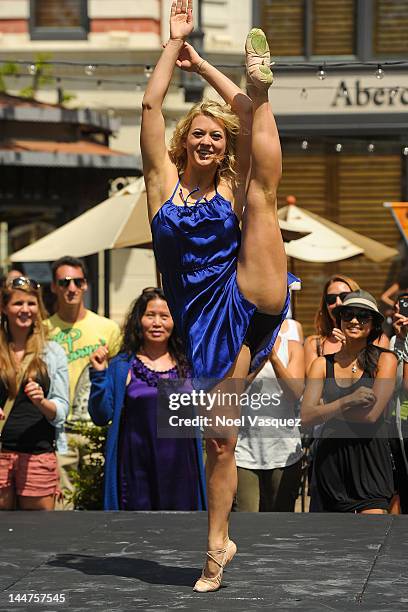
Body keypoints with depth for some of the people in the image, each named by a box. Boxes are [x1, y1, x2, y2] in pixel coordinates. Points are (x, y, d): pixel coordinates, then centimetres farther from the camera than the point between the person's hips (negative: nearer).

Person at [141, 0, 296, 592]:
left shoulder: (233, 185, 8)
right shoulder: (165, 181, 7)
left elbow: (244, 110, 5)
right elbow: (151, 106, -1)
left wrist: (199, 62, 10)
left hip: (250, 299, 0)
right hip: (204, 320, 0)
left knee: (264, 188, -10)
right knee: (219, 440, 1)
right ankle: (218, 546, 11)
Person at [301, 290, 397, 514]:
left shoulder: (384, 359, 0)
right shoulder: (322, 364, 8)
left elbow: (371, 414, -11)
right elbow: (306, 416, -4)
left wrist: (326, 409, -3)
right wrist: (347, 401, -17)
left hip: (371, 457, -3)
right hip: (330, 459, 4)